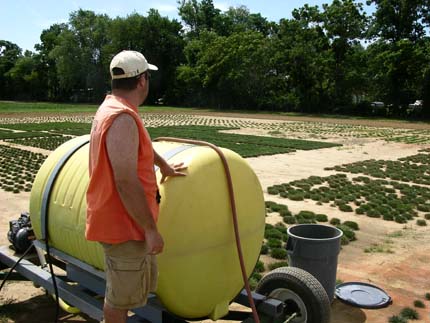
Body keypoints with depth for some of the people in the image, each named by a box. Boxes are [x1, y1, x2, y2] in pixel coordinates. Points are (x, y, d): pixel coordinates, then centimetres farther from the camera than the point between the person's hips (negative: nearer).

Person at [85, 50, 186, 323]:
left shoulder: (113, 108, 9)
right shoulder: (123, 118, -24)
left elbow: (138, 145, 26)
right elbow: (126, 182, -28)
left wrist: (164, 166, 40)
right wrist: (150, 229, -21)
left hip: (120, 220, 10)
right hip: (124, 224, -10)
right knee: (121, 296, 7)